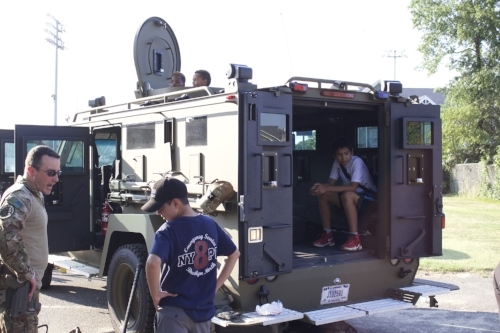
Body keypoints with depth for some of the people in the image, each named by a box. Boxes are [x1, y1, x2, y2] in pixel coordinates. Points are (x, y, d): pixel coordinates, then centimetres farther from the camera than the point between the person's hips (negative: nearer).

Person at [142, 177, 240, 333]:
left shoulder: (168, 230, -17)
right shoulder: (211, 224, 2)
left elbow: (153, 263, -34)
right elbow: (234, 254, 13)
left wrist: (155, 295, -18)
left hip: (174, 311, -6)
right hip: (204, 309, 6)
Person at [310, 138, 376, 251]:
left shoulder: (357, 162, -22)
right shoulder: (337, 163, -1)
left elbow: (353, 187, -33)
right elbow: (331, 183, -4)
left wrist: (326, 188, -37)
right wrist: (320, 187, -28)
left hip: (368, 196, -7)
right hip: (349, 199, 7)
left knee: (347, 195, -38)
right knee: (323, 195, -11)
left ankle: (355, 238, -34)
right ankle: (327, 234, -6)